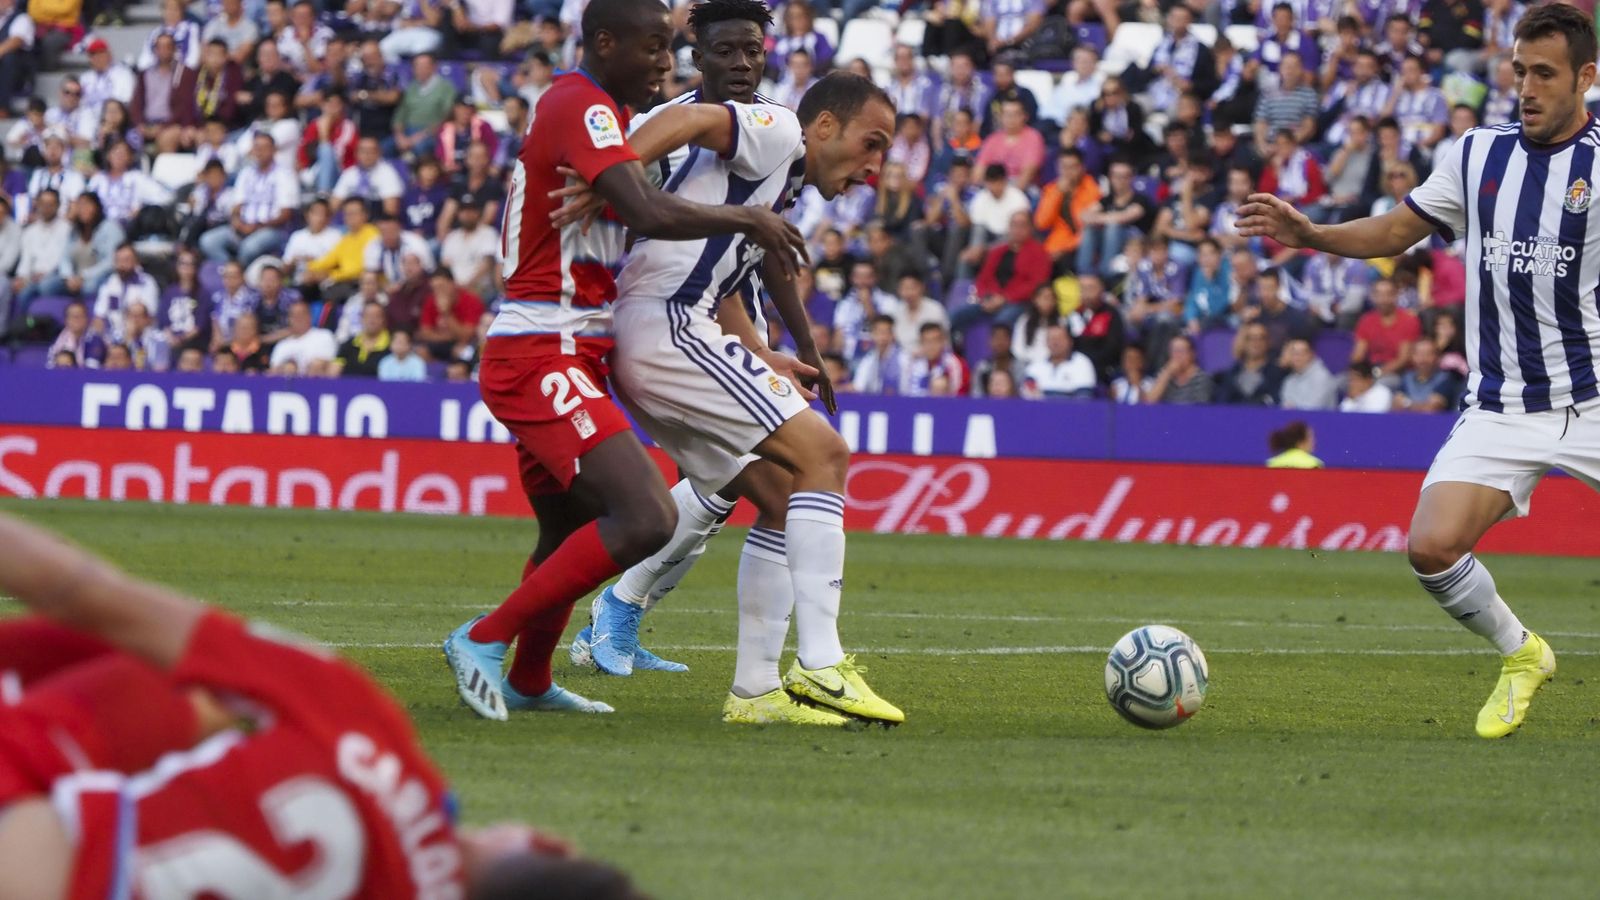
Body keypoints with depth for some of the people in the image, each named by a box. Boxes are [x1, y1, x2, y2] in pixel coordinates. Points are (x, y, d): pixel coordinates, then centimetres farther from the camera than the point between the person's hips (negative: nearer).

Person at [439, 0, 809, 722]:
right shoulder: (583, 107, -13)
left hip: (554, 360, 11)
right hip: (544, 357, -11)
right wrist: (748, 219, -12)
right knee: (647, 519, -22)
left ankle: (527, 681, 43)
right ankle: (485, 640, -13)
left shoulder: (576, 108, 20)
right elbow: (650, 214, -26)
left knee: (571, 534, 26)